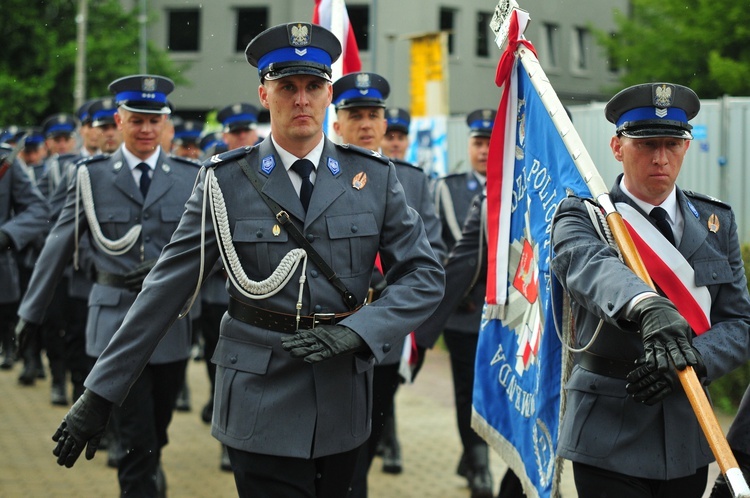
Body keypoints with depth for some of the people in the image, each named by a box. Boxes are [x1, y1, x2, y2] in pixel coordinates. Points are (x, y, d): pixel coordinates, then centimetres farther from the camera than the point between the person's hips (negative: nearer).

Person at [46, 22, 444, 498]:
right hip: (262, 401, -2)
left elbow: (426, 276, 2)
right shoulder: (227, 181, -2)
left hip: (343, 403, 2)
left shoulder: (374, 177, 3)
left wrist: (354, 332, -15)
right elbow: (165, 289, -2)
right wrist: (99, 394, -4)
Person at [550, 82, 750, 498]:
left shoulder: (715, 221, 9)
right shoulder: (582, 215, -5)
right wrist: (648, 308, -50)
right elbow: (588, 265, -29)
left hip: (688, 435, 4)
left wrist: (690, 362, -18)